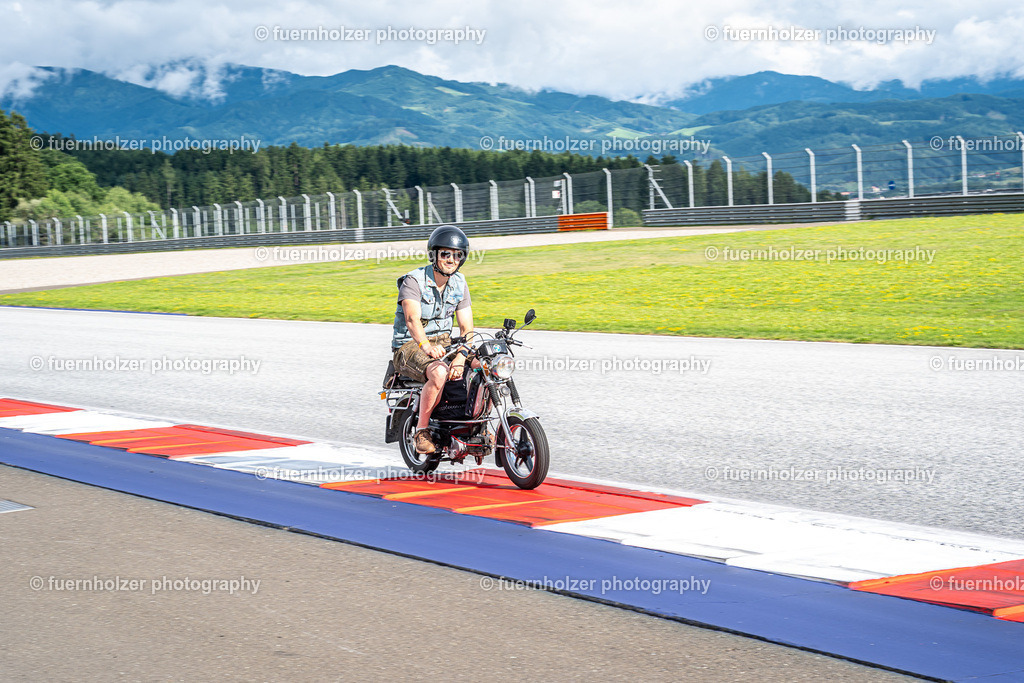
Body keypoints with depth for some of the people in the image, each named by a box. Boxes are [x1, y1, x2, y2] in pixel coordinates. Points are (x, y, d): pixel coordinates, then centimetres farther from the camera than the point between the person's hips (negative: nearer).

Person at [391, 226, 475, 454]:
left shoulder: (459, 284, 4)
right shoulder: (413, 281, -15)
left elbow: (466, 327, -4)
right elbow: (412, 318, -32)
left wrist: (460, 359, -24)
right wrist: (426, 346, -52)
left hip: (444, 342, 6)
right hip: (409, 346, -6)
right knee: (439, 372, -37)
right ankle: (422, 430, -20)